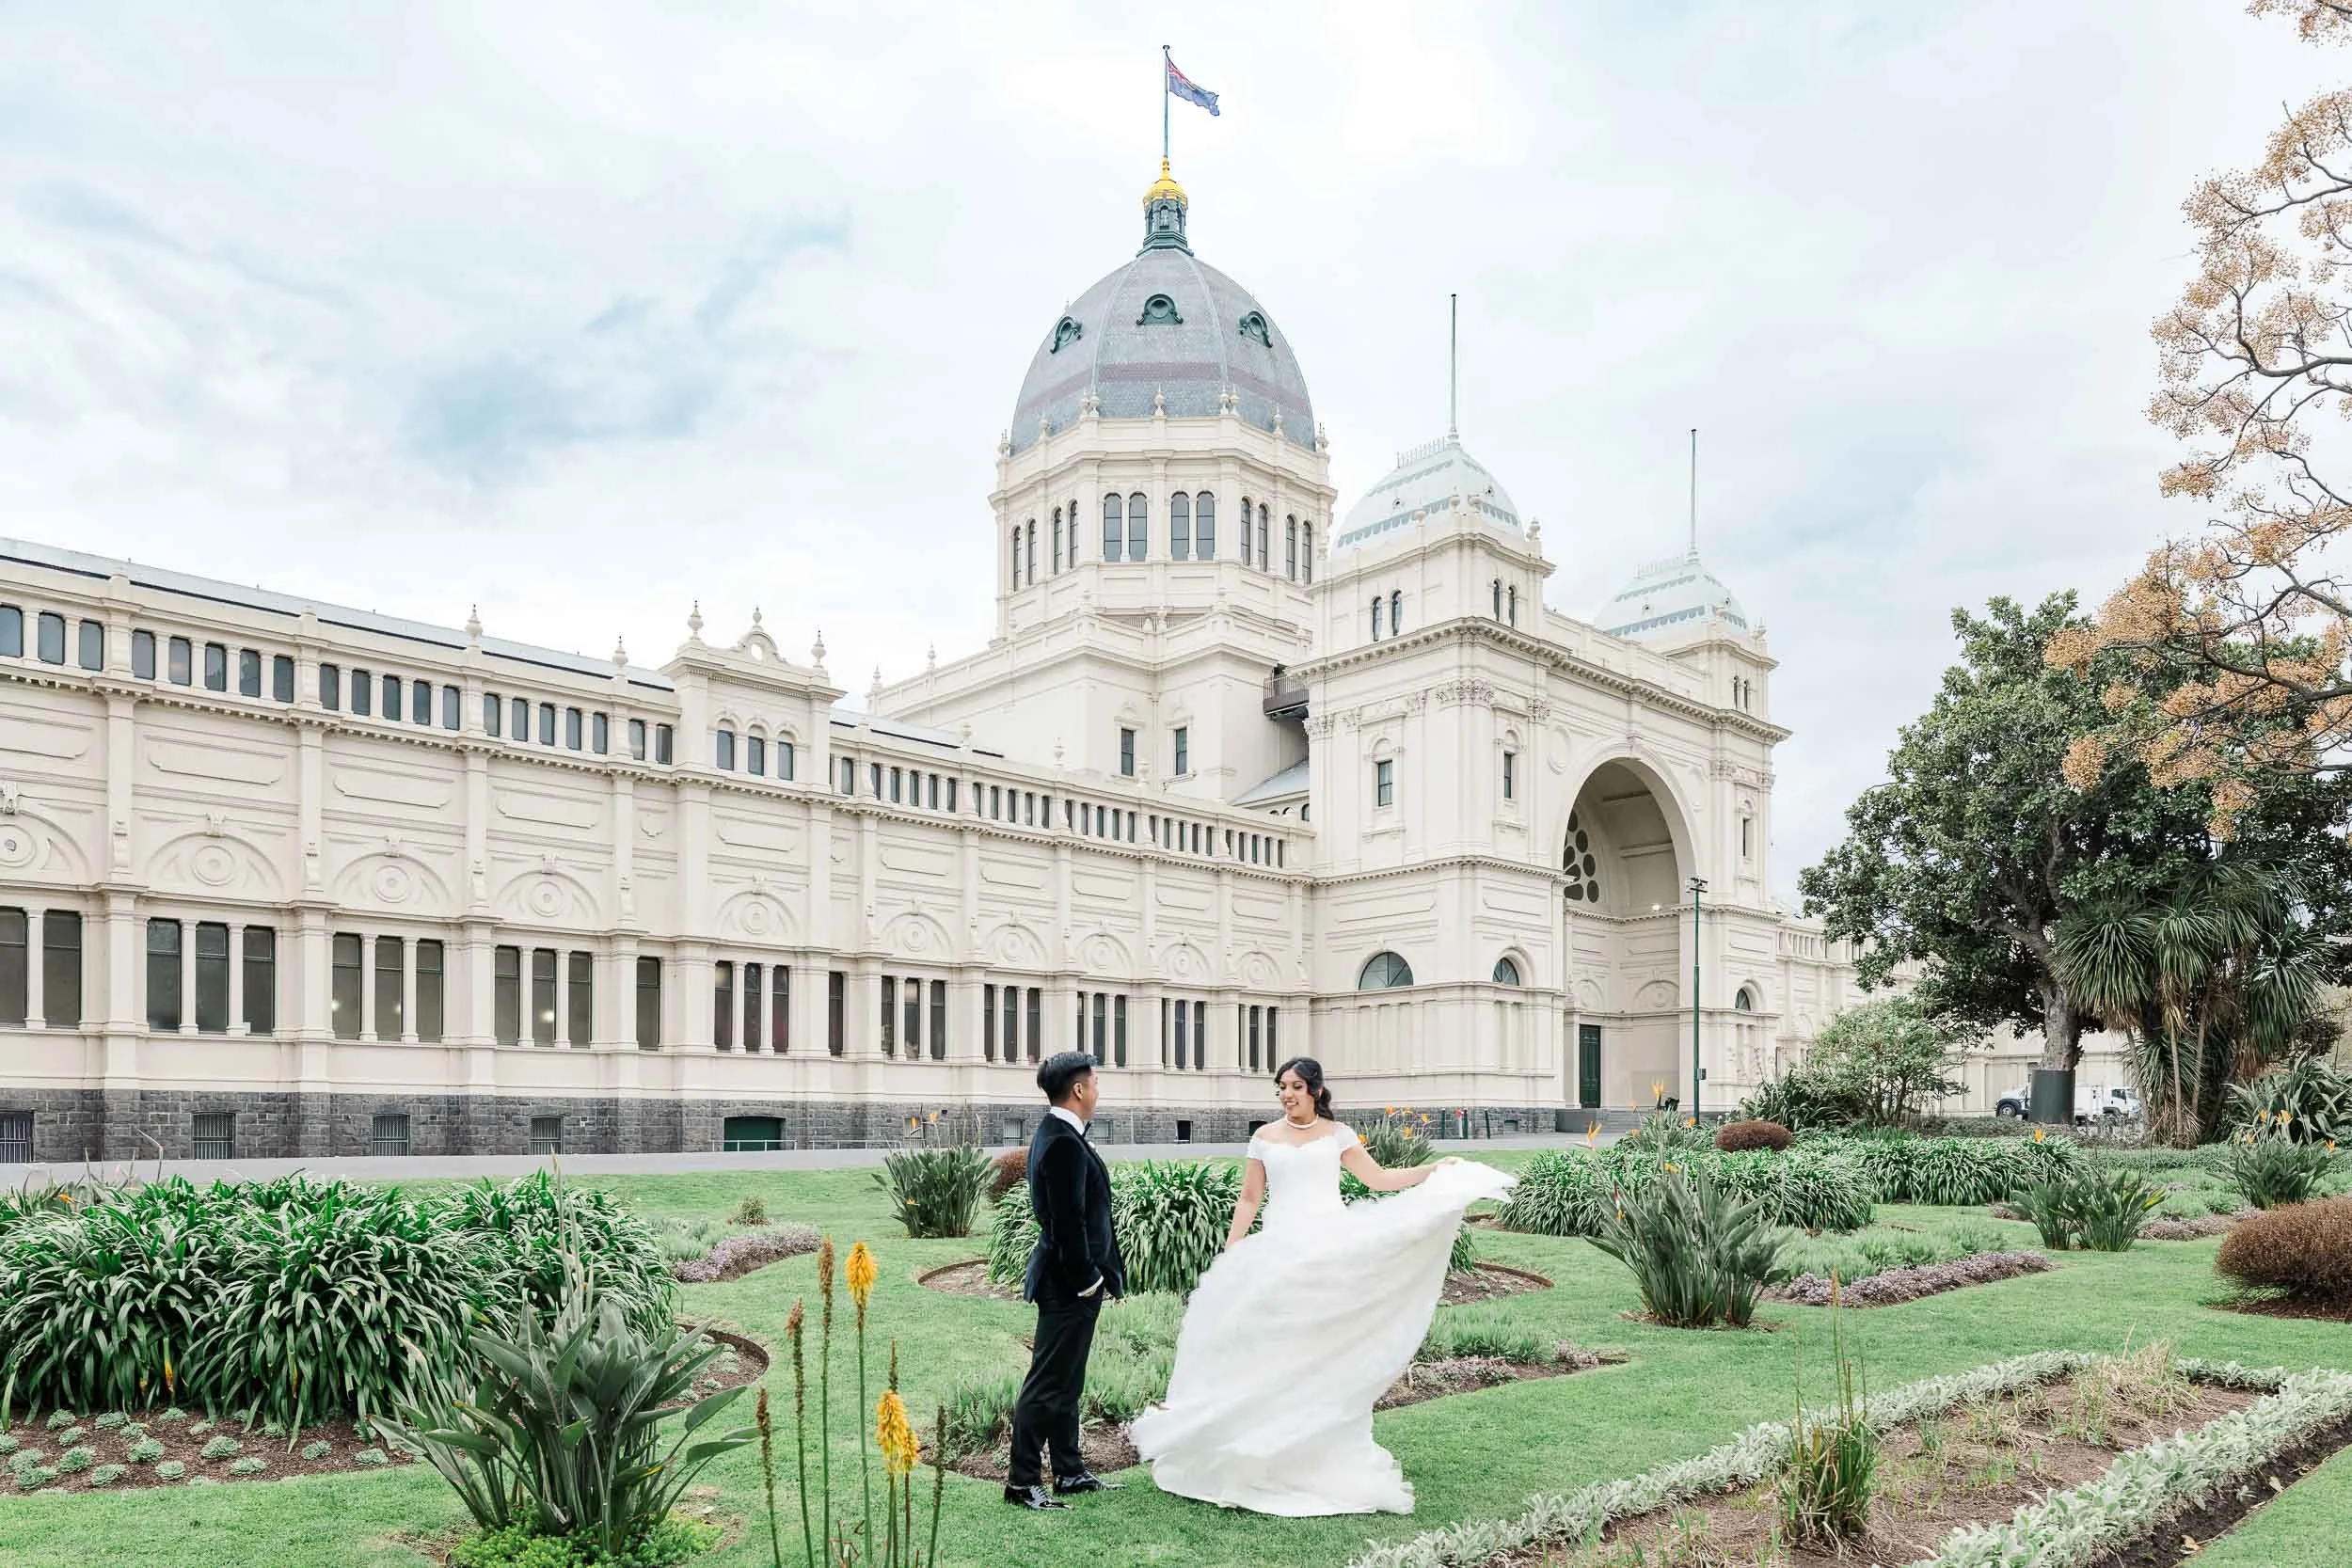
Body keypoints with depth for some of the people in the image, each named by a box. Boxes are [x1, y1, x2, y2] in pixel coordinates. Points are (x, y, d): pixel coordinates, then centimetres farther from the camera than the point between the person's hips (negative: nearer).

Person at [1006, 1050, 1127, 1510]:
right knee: (1047, 1384, -2)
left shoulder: (1056, 1133, 11)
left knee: (1066, 1384, 17)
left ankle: (1069, 1471, 28)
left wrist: (1095, 1273, 16)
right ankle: (1022, 1481, 6)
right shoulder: (1064, 1143, -22)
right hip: (1071, 1282, -11)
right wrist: (1086, 1278, -16)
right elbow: (1068, 1222, -24)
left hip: (1070, 1281, 11)